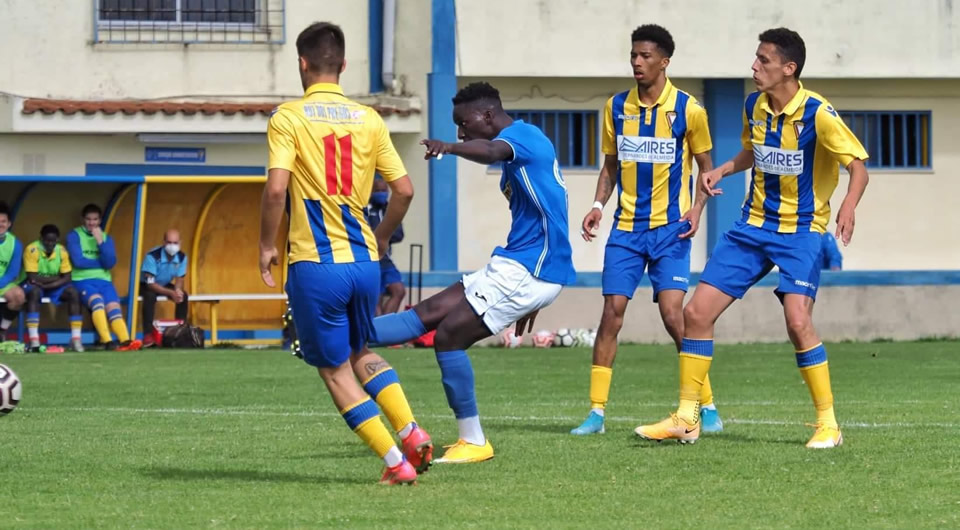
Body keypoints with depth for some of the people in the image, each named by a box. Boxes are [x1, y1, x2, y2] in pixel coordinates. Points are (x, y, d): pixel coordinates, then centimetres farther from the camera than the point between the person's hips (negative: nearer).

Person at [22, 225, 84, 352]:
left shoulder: (62, 251, -8)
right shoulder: (32, 250, -21)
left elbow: (67, 278, -10)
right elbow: (32, 278, -26)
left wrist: (47, 284, -24)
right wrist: (57, 278, -19)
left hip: (55, 286, 4)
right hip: (36, 286, -4)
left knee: (73, 292, -23)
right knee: (34, 292, -38)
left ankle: (76, 338, -24)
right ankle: (34, 341, -44)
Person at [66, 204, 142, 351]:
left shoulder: (106, 238, 15)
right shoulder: (74, 236, 4)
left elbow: (110, 263, 0)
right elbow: (78, 261, -10)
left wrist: (100, 242, -10)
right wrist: (100, 262, 0)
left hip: (103, 280, 4)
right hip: (82, 280, -4)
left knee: (114, 306, -24)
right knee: (97, 300, -34)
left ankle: (125, 341, -46)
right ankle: (107, 341, -43)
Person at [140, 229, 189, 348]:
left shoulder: (182, 257, -15)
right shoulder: (153, 256, -32)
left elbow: (179, 279, -6)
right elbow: (150, 284, -32)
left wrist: (178, 290, -31)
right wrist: (171, 293, -41)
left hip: (165, 285, 5)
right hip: (146, 286, -5)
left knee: (183, 296, -18)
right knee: (150, 297, -36)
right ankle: (148, 335, -37)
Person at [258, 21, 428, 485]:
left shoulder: (288, 117, -6)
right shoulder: (368, 119, 6)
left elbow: (276, 188, -16)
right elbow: (404, 189, 5)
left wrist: (266, 246, -2)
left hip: (315, 265, -5)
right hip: (363, 261, 5)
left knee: (336, 370, 7)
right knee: (361, 354, 26)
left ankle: (396, 463, 1)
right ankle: (412, 434, 7)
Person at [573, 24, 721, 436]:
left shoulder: (687, 109, -4)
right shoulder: (616, 107, 6)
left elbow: (706, 167, 6)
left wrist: (697, 208, -10)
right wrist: (598, 205, 2)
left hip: (670, 229, -3)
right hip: (626, 227, 3)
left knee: (673, 314, -11)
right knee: (611, 313, -2)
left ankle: (707, 407, 0)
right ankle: (596, 411, 2)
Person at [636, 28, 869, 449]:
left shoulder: (817, 113, -18)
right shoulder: (754, 107, 2)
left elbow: (858, 168, -18)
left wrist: (848, 207, -37)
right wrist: (722, 170, 4)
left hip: (801, 231, -6)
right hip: (753, 225, 6)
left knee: (797, 320, -25)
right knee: (696, 312, -1)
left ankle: (828, 424, -10)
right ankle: (686, 420, 10)